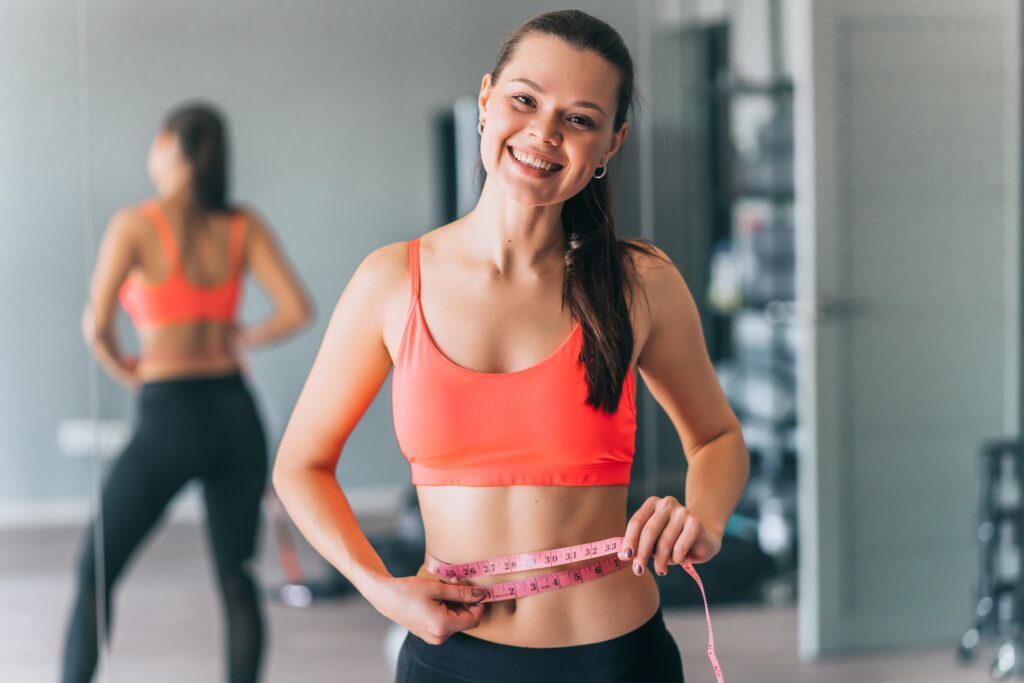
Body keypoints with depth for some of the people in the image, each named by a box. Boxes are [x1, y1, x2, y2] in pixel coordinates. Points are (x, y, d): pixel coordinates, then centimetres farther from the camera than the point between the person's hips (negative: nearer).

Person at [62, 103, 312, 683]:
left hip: (169, 417, -4)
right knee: (237, 580, 11)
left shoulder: (136, 225, -7)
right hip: (236, 415, 4)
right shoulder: (244, 227, 4)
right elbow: (297, 310, -4)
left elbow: (97, 326, -10)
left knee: (95, 573, 10)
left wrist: (124, 369, 10)